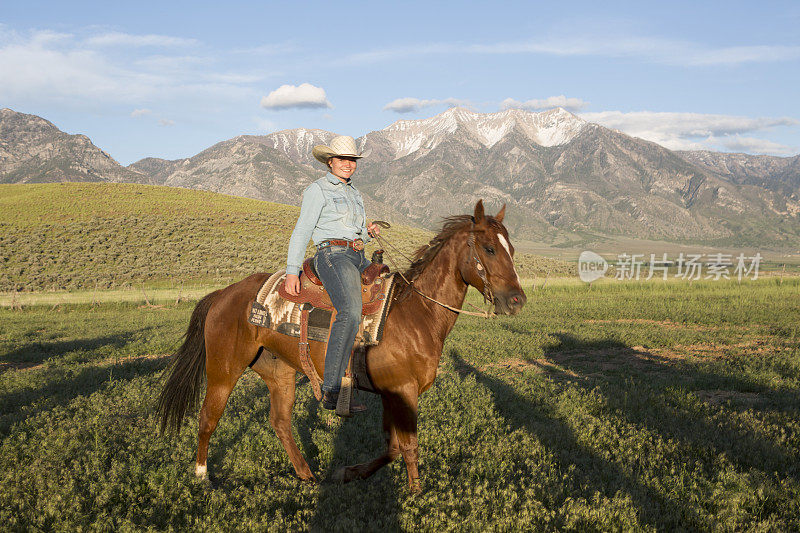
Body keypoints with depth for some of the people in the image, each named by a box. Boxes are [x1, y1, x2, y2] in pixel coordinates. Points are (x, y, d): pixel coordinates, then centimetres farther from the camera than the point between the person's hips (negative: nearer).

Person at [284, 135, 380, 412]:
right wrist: (292, 271, -17)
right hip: (332, 255, -9)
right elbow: (302, 231, -8)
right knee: (350, 312, -31)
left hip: (358, 258, 9)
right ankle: (331, 391, -35)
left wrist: (369, 232, 7)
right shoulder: (318, 190, -1)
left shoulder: (353, 192, 23)